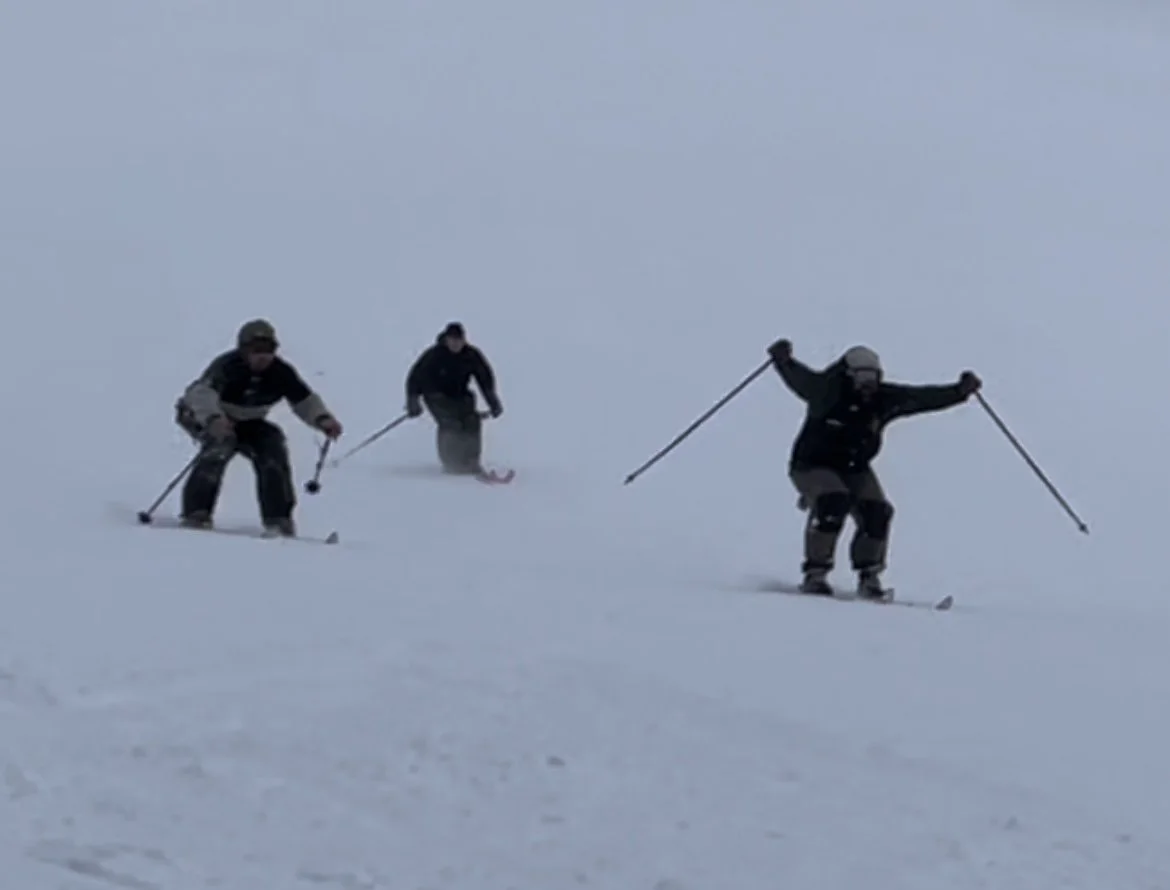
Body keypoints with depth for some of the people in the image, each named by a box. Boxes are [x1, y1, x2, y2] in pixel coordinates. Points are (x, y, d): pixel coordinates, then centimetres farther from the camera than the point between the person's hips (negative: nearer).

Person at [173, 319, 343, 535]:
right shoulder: (226, 366, -31)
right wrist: (213, 419, -67)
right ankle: (196, 514, -34)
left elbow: (304, 400, -9)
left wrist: (323, 419, -30)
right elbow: (202, 393, -46)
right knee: (220, 447, -32)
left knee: (273, 443, -16)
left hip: (247, 423, 5)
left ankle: (278, 520, -9)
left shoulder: (281, 373, -16)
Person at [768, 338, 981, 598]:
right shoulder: (827, 390, -17)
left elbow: (925, 397, -2)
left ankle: (869, 578, 3)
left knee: (877, 513, -14)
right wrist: (783, 360, -44)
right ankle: (815, 573, -21)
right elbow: (799, 378, -24)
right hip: (812, 466, -5)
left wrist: (960, 391, -10)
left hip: (854, 470, 5)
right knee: (833, 503, -31)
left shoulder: (885, 399, -6)